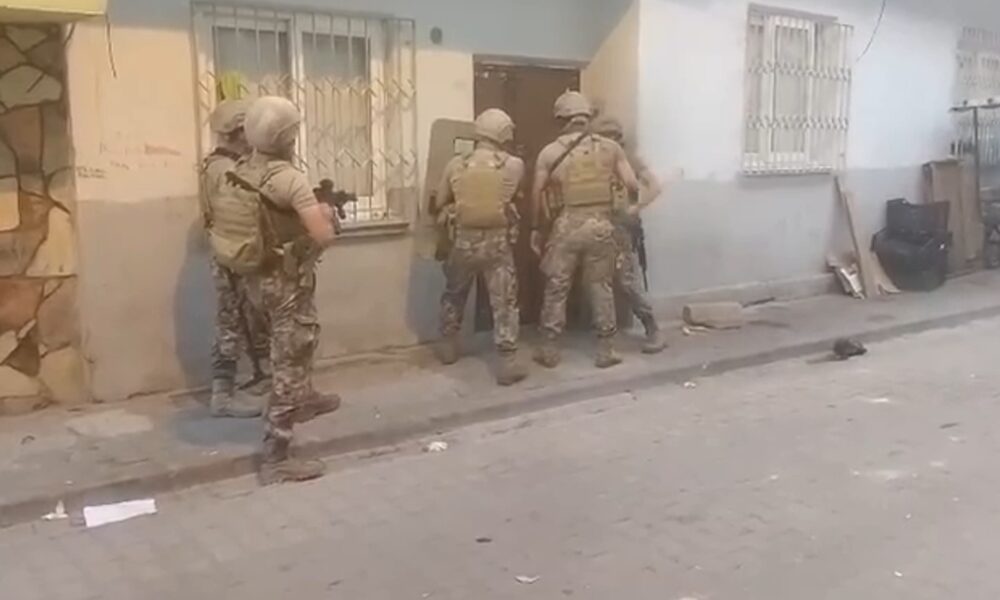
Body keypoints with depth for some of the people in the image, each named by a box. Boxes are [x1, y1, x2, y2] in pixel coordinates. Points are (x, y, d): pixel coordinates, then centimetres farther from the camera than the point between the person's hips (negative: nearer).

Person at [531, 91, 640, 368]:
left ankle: (549, 351, 14)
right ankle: (606, 351, 14)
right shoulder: (610, 147, 3)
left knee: (556, 288, 9)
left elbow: (537, 194, 2)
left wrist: (536, 228, 14)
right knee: (601, 287, 10)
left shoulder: (550, 152, -1)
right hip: (600, 225, 2)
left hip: (566, 226, -1)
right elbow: (632, 185, 1)